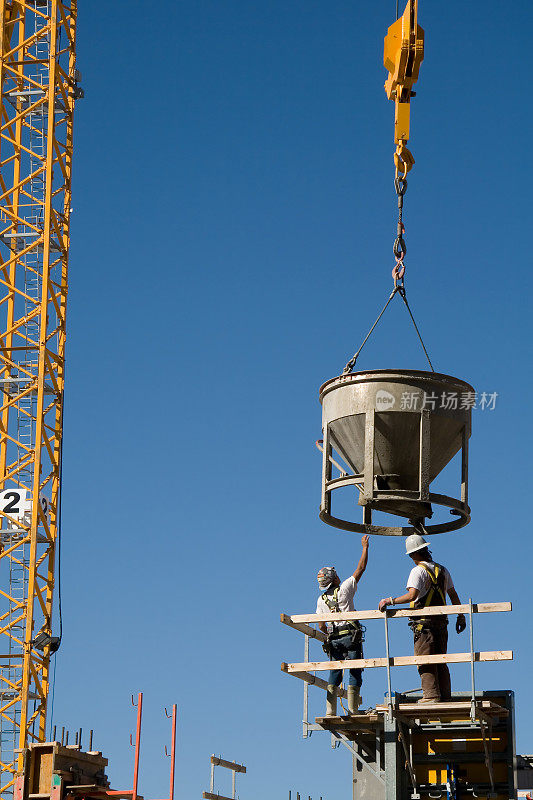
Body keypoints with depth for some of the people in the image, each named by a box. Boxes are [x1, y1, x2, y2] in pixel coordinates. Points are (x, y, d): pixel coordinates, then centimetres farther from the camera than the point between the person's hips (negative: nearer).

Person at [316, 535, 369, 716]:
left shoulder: (321, 600, 8)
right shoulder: (344, 589, -4)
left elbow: (321, 626, 9)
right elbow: (361, 568, 1)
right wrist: (365, 547, 10)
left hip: (334, 639, 4)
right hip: (351, 636, -4)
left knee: (335, 673, 9)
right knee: (355, 673, -1)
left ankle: (330, 711, 1)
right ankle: (352, 711, -7)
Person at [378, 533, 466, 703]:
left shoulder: (418, 571, -10)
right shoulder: (442, 570, 13)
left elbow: (412, 595, -23)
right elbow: (453, 595, 17)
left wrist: (390, 601, -16)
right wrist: (461, 616, 25)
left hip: (424, 622, -7)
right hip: (441, 622, 7)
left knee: (425, 660, -4)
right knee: (440, 660, 11)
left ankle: (431, 695, -10)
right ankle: (445, 695, 9)